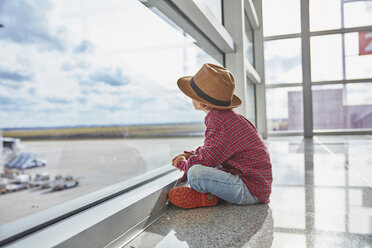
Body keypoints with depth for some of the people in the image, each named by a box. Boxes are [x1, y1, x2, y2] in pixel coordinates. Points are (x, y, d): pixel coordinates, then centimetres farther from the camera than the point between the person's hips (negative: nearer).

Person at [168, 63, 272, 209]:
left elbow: (206, 160, -20)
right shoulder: (223, 116, 9)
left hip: (252, 191, -11)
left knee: (195, 173, -31)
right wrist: (190, 155, 9)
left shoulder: (219, 122, -23)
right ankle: (211, 194, 2)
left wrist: (182, 163, 0)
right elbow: (210, 150, 21)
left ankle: (207, 197, -2)